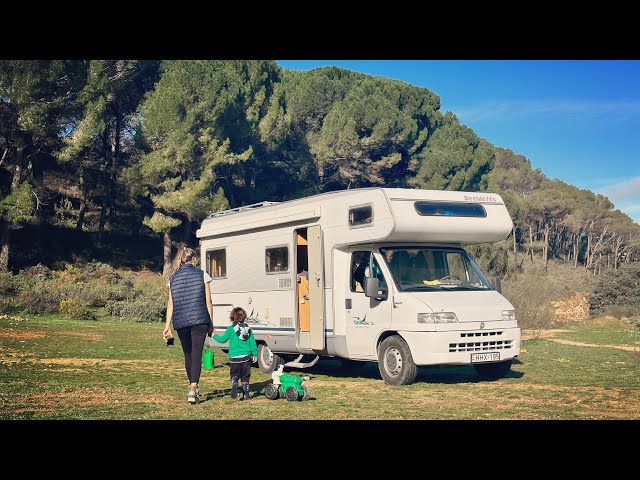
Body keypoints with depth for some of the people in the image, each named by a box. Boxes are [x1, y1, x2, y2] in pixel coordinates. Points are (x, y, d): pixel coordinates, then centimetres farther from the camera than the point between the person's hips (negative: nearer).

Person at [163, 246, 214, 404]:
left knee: (188, 354, 16)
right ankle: (193, 389, -19)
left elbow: (170, 303, 7)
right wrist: (211, 323, 8)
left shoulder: (173, 278, 9)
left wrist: (167, 325, 10)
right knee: (197, 353, -5)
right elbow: (208, 301, 2)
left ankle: (193, 388, 27)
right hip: (199, 320, -3)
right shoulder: (202, 275, 2)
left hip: (180, 322, 3)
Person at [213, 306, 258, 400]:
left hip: (235, 357, -3)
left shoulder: (231, 329, -5)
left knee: (234, 376, 7)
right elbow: (253, 342, 5)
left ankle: (234, 386, -20)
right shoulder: (247, 329, 5)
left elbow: (223, 339, 3)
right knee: (245, 377, 9)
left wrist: (214, 336, 21)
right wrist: (255, 354, 13)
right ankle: (246, 394, 7)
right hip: (246, 356, 3)